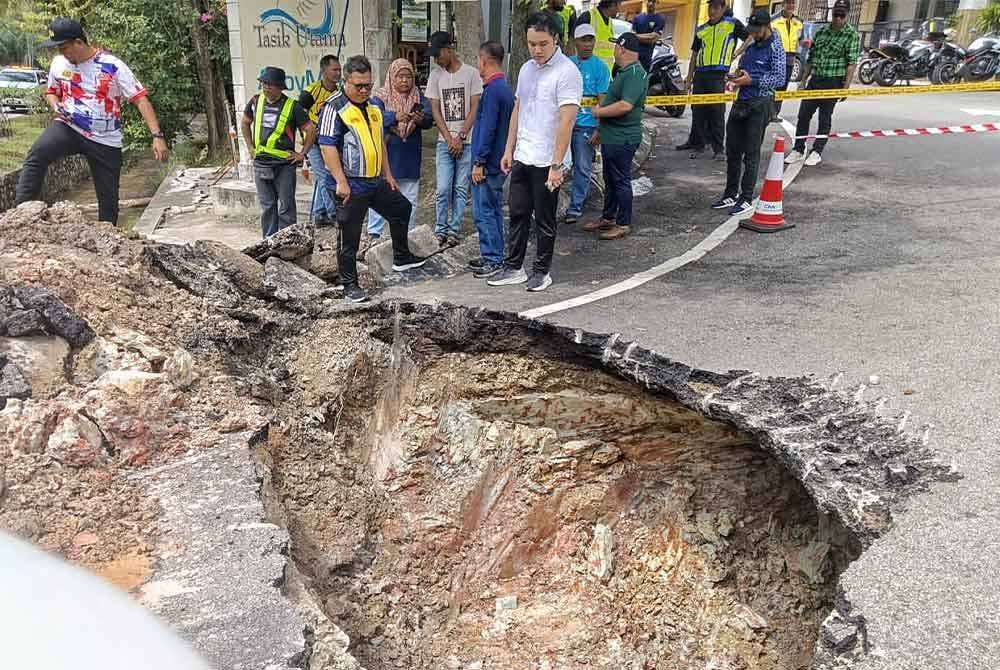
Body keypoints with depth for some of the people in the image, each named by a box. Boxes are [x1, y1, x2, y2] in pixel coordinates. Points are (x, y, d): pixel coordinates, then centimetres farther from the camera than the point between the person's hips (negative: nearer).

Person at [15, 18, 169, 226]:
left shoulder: (112, 66, -11)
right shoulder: (59, 63, 3)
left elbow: (141, 99, -15)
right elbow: (51, 92, 21)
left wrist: (157, 136, -26)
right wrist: (56, 106, -5)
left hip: (105, 140, -2)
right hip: (68, 127, 2)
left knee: (108, 195, 4)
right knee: (36, 155, -27)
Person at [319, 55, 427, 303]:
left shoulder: (373, 108, 13)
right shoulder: (335, 108, -13)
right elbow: (327, 147, -18)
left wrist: (388, 175, 21)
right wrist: (341, 182, -22)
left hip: (376, 182, 8)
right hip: (351, 186, -8)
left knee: (402, 208, 20)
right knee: (349, 237, 0)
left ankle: (401, 258, 36)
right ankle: (350, 285, 12)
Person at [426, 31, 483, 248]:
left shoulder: (471, 73, -1)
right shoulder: (435, 76, 7)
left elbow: (474, 108, -4)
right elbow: (435, 110, 4)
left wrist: (460, 137, -9)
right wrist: (449, 139, -6)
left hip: (467, 141, -2)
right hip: (445, 141, 2)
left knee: (461, 188, 2)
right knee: (443, 188, -3)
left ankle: (454, 230, 11)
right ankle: (441, 229, 9)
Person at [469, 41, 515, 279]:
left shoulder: (492, 90, -17)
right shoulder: (506, 87, 13)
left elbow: (487, 129, -22)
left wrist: (479, 162, -18)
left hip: (488, 163, -10)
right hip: (499, 161, 10)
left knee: (484, 212, -4)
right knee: (493, 210, 15)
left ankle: (493, 260, 2)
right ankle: (494, 256, 23)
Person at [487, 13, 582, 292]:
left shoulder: (567, 72, -13)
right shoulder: (526, 69, 10)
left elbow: (566, 121, -19)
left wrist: (556, 165, -23)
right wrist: (509, 150, 13)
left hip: (547, 162, -7)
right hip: (522, 157, 7)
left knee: (544, 220, 5)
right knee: (518, 214, 12)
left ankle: (542, 271, 19)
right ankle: (513, 268, 23)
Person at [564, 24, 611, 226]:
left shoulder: (600, 67, -3)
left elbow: (602, 101, -6)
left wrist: (599, 130, -12)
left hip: (586, 124, -3)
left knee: (582, 168, 1)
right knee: (578, 165, 9)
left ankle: (575, 207, 6)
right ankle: (583, 195, 24)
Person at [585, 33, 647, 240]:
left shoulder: (635, 73, -18)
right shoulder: (623, 71, 16)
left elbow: (625, 105, -28)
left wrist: (600, 112, -16)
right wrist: (601, 106, 10)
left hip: (622, 138, -10)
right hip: (611, 136, 10)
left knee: (621, 180, -2)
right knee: (610, 179, 17)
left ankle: (623, 224, 8)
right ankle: (608, 218, 29)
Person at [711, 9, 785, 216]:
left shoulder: (775, 49, -7)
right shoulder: (751, 46, 15)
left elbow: (780, 78, -13)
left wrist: (752, 80, -20)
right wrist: (736, 77, 4)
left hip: (759, 105, -8)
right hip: (741, 102, 8)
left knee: (751, 154, -3)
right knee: (732, 151, 10)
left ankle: (746, 199, 5)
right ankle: (731, 194, 21)